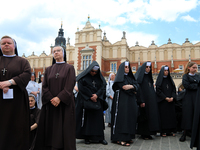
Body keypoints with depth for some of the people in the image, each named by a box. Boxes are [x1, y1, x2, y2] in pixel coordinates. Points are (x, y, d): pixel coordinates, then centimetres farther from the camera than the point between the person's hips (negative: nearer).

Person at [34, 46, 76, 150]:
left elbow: (69, 86, -6)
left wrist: (59, 98, -17)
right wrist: (51, 99, -11)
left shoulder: (69, 68, 4)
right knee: (49, 128, 4)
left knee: (64, 129, -1)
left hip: (64, 104, -3)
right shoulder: (49, 70, 14)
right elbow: (44, 86, 5)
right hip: (50, 104, 3)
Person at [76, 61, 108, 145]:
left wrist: (97, 95, -15)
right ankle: (86, 137, 9)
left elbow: (103, 87, 1)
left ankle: (100, 137, 9)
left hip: (97, 101, 3)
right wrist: (90, 96, -12)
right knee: (86, 118, 0)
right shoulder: (83, 76, -2)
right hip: (85, 101, -3)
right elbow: (81, 88, -8)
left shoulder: (100, 77, 8)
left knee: (98, 118, 3)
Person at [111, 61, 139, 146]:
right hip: (122, 100, -7)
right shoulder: (120, 77, 0)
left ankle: (127, 137, 11)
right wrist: (133, 90, -2)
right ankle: (120, 139, -13)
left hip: (131, 101, 7)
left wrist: (131, 86, -13)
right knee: (122, 117, -12)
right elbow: (123, 87, -13)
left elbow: (136, 86, 8)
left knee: (130, 117, 4)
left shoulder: (130, 77, 21)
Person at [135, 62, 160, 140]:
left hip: (151, 100, 8)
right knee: (144, 116, -3)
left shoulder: (149, 77, 17)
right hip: (144, 100, -7)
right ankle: (143, 134, 8)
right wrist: (141, 101, -21)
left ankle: (148, 133, 17)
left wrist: (154, 99, 14)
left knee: (151, 115, 7)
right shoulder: (140, 77, -6)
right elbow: (139, 89, -14)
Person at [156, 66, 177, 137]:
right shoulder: (159, 80, 0)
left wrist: (172, 97, -8)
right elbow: (158, 91, -7)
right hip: (162, 101, -4)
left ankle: (171, 131, 10)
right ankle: (163, 131, 3)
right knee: (163, 115, -4)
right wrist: (166, 98, -14)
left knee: (171, 115, 2)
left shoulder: (170, 80, 14)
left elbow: (174, 89, 9)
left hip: (171, 101, 4)